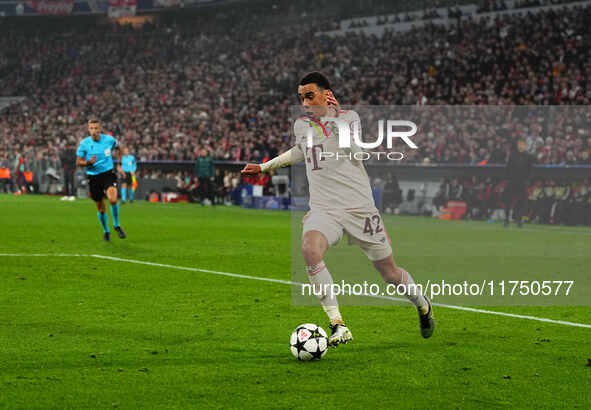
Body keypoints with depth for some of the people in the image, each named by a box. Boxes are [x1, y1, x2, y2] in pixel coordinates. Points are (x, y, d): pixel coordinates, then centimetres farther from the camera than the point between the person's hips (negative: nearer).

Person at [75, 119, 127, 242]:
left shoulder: (109, 139, -5)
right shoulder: (84, 143, -7)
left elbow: (118, 148, 17)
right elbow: (78, 162, -1)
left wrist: (119, 165, 13)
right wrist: (89, 162, -22)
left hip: (108, 173, -1)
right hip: (93, 176, 1)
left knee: (113, 200, -25)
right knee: (101, 208, 7)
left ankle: (116, 225, -1)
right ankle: (106, 231, 32)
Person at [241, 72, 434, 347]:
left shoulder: (349, 117, -4)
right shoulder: (301, 125, 8)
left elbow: (355, 151, -22)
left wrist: (335, 118, -28)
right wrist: (264, 167, 33)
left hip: (359, 208, -2)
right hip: (323, 209, 2)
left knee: (390, 274, 7)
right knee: (310, 249, -32)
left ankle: (422, 304, 42)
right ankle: (337, 324, -30)